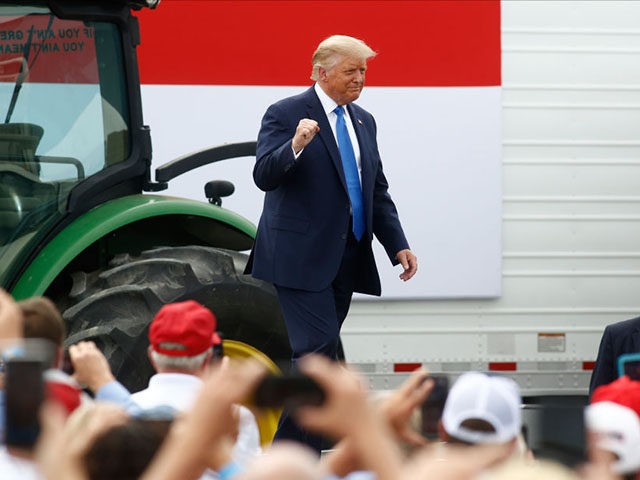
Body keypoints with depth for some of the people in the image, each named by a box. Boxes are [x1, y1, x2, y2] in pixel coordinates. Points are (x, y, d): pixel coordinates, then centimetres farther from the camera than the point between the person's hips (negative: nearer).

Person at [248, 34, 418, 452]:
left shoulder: (364, 122, 16)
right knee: (320, 349, -15)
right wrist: (295, 146, -33)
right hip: (301, 257, -7)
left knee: (316, 354, 9)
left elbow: (378, 192, 20)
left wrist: (398, 245, 10)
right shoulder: (285, 115, -6)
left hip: (345, 260, 7)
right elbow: (264, 177, -15)